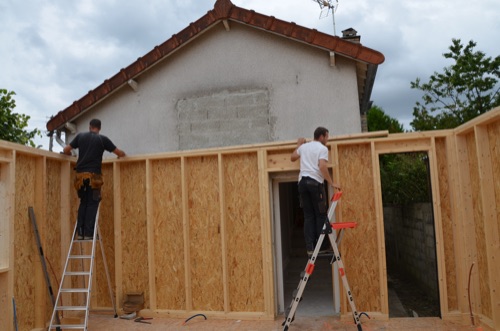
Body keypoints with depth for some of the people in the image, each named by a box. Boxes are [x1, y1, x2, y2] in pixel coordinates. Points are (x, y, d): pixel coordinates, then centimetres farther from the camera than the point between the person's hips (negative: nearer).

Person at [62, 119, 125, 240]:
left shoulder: (80, 136, 13)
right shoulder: (103, 139, 6)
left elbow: (66, 150, 14)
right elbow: (120, 153, 9)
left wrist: (71, 154, 37)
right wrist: (122, 154, 33)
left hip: (80, 175, 3)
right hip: (93, 175, -3)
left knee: (83, 203, 13)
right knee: (92, 204, 1)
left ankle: (80, 232, 9)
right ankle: (88, 233, -3)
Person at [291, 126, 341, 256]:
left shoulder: (304, 146, 18)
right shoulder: (323, 148, 0)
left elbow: (292, 157, 33)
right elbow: (322, 166, -14)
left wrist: (299, 145, 47)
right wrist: (331, 183, -11)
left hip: (303, 182, 6)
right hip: (315, 182, -6)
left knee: (308, 216, 7)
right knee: (320, 215, 3)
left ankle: (310, 248, 3)